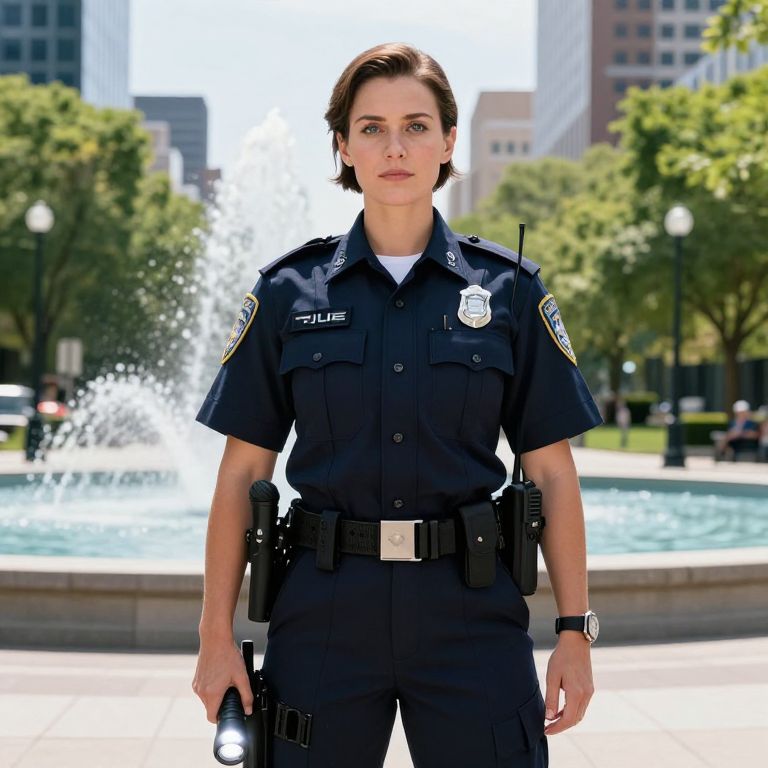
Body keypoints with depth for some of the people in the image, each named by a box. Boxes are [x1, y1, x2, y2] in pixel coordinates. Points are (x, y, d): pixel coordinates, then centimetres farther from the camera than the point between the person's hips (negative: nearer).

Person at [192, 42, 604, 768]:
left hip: (471, 610, 0)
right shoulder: (288, 292, 3)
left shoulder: (508, 289, 3)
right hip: (323, 613, 0)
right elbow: (241, 473, 4)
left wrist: (574, 633, -1)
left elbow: (552, 472, 3)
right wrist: (216, 637, -1)